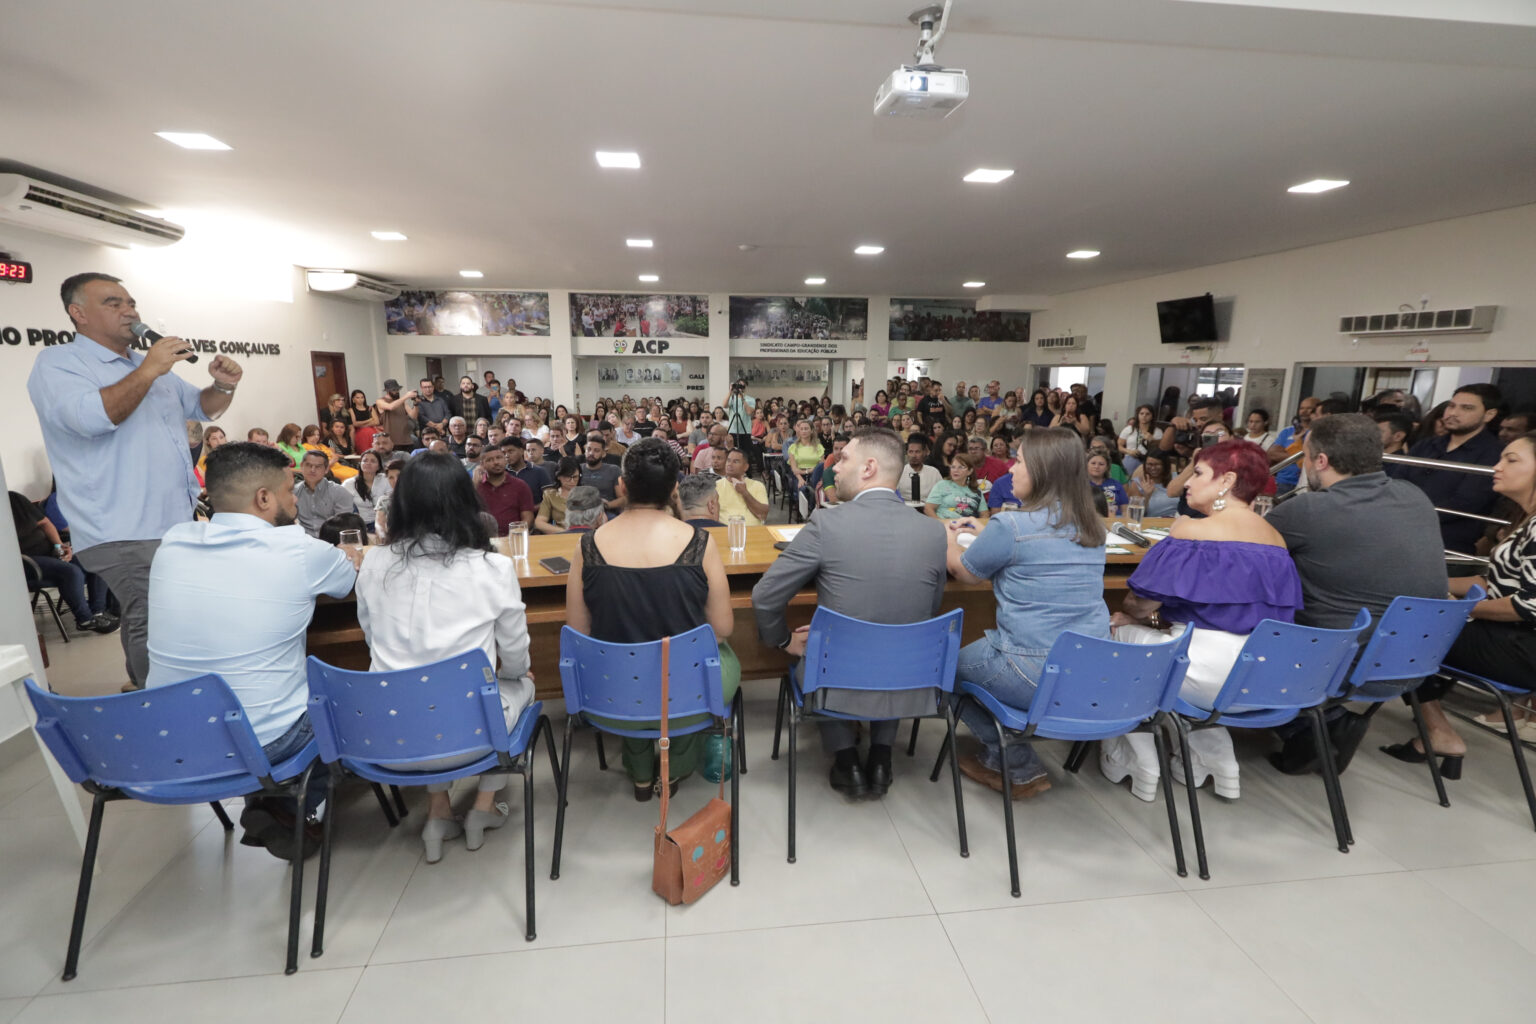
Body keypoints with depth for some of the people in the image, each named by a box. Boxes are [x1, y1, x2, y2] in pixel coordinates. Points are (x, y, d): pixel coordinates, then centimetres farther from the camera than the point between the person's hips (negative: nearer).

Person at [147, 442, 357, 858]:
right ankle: (285, 808, 11)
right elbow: (359, 577, 7)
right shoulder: (297, 550, -15)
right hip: (261, 745, -5)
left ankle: (265, 805, 24)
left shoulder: (172, 542, -2)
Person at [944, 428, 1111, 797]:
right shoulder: (1090, 527, 5)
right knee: (980, 653, 28)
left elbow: (963, 571, 1)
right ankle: (1001, 756, 32)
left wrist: (950, 538, 21)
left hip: (1037, 676, -7)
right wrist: (984, 534, 25)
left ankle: (1021, 768, 20)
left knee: (954, 664, 19)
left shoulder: (1010, 526, -17)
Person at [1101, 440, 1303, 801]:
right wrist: (1163, 617, 16)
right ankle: (1219, 763, 28)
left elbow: (1140, 605, -12)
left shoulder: (1191, 531, -13)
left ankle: (1140, 767, 22)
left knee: (1119, 633, 14)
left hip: (1209, 676, -8)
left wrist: (1130, 614, 12)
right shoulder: (1276, 540, 9)